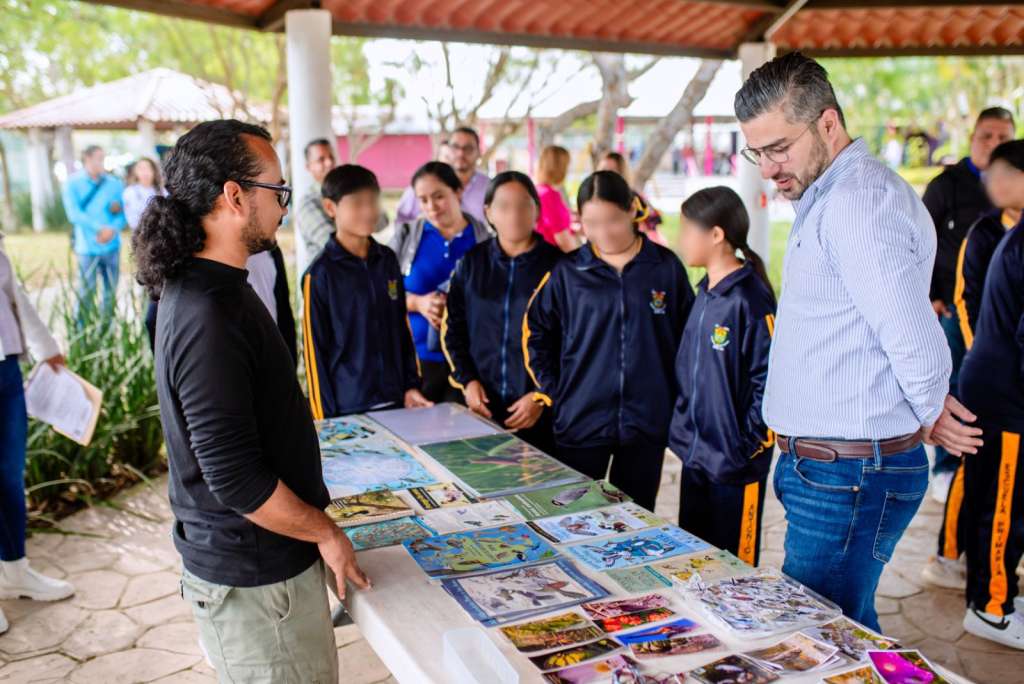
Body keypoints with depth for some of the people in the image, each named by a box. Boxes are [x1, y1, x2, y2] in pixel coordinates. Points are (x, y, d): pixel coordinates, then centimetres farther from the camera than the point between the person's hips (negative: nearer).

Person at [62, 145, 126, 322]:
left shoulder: (114, 183, 8)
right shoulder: (73, 183, 0)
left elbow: (124, 212, 4)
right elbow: (74, 213, -9)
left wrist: (112, 229, -14)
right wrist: (100, 228, -17)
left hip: (112, 246, 3)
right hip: (87, 247, -3)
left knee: (111, 291, 8)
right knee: (86, 293, -3)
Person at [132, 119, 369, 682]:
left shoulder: (195, 286, 6)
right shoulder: (209, 315, -26)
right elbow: (234, 477, -27)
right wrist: (327, 533, -12)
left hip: (234, 556, 10)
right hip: (255, 576, -10)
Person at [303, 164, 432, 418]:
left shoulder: (388, 260, 5)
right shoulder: (320, 273, -9)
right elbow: (316, 351, -7)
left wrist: (411, 385, 7)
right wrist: (325, 417, -8)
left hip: (396, 400, 5)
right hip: (347, 409, -4)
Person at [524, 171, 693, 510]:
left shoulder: (666, 267, -1)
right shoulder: (566, 273, -2)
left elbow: (688, 336, 6)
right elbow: (536, 334, 6)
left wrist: (676, 398, 4)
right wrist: (553, 394, 0)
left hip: (647, 422, 1)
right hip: (580, 421, 0)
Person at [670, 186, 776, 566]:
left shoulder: (750, 299, -18)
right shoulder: (704, 293, 8)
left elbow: (769, 380, -19)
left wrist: (748, 445, -18)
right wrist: (682, 428, 13)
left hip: (734, 462, -8)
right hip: (695, 452, 8)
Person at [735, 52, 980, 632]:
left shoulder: (858, 199, -19)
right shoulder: (827, 197, 15)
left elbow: (916, 343, -23)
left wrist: (929, 416, -5)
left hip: (847, 476, -10)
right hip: (824, 468, 10)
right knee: (849, 631, 20)